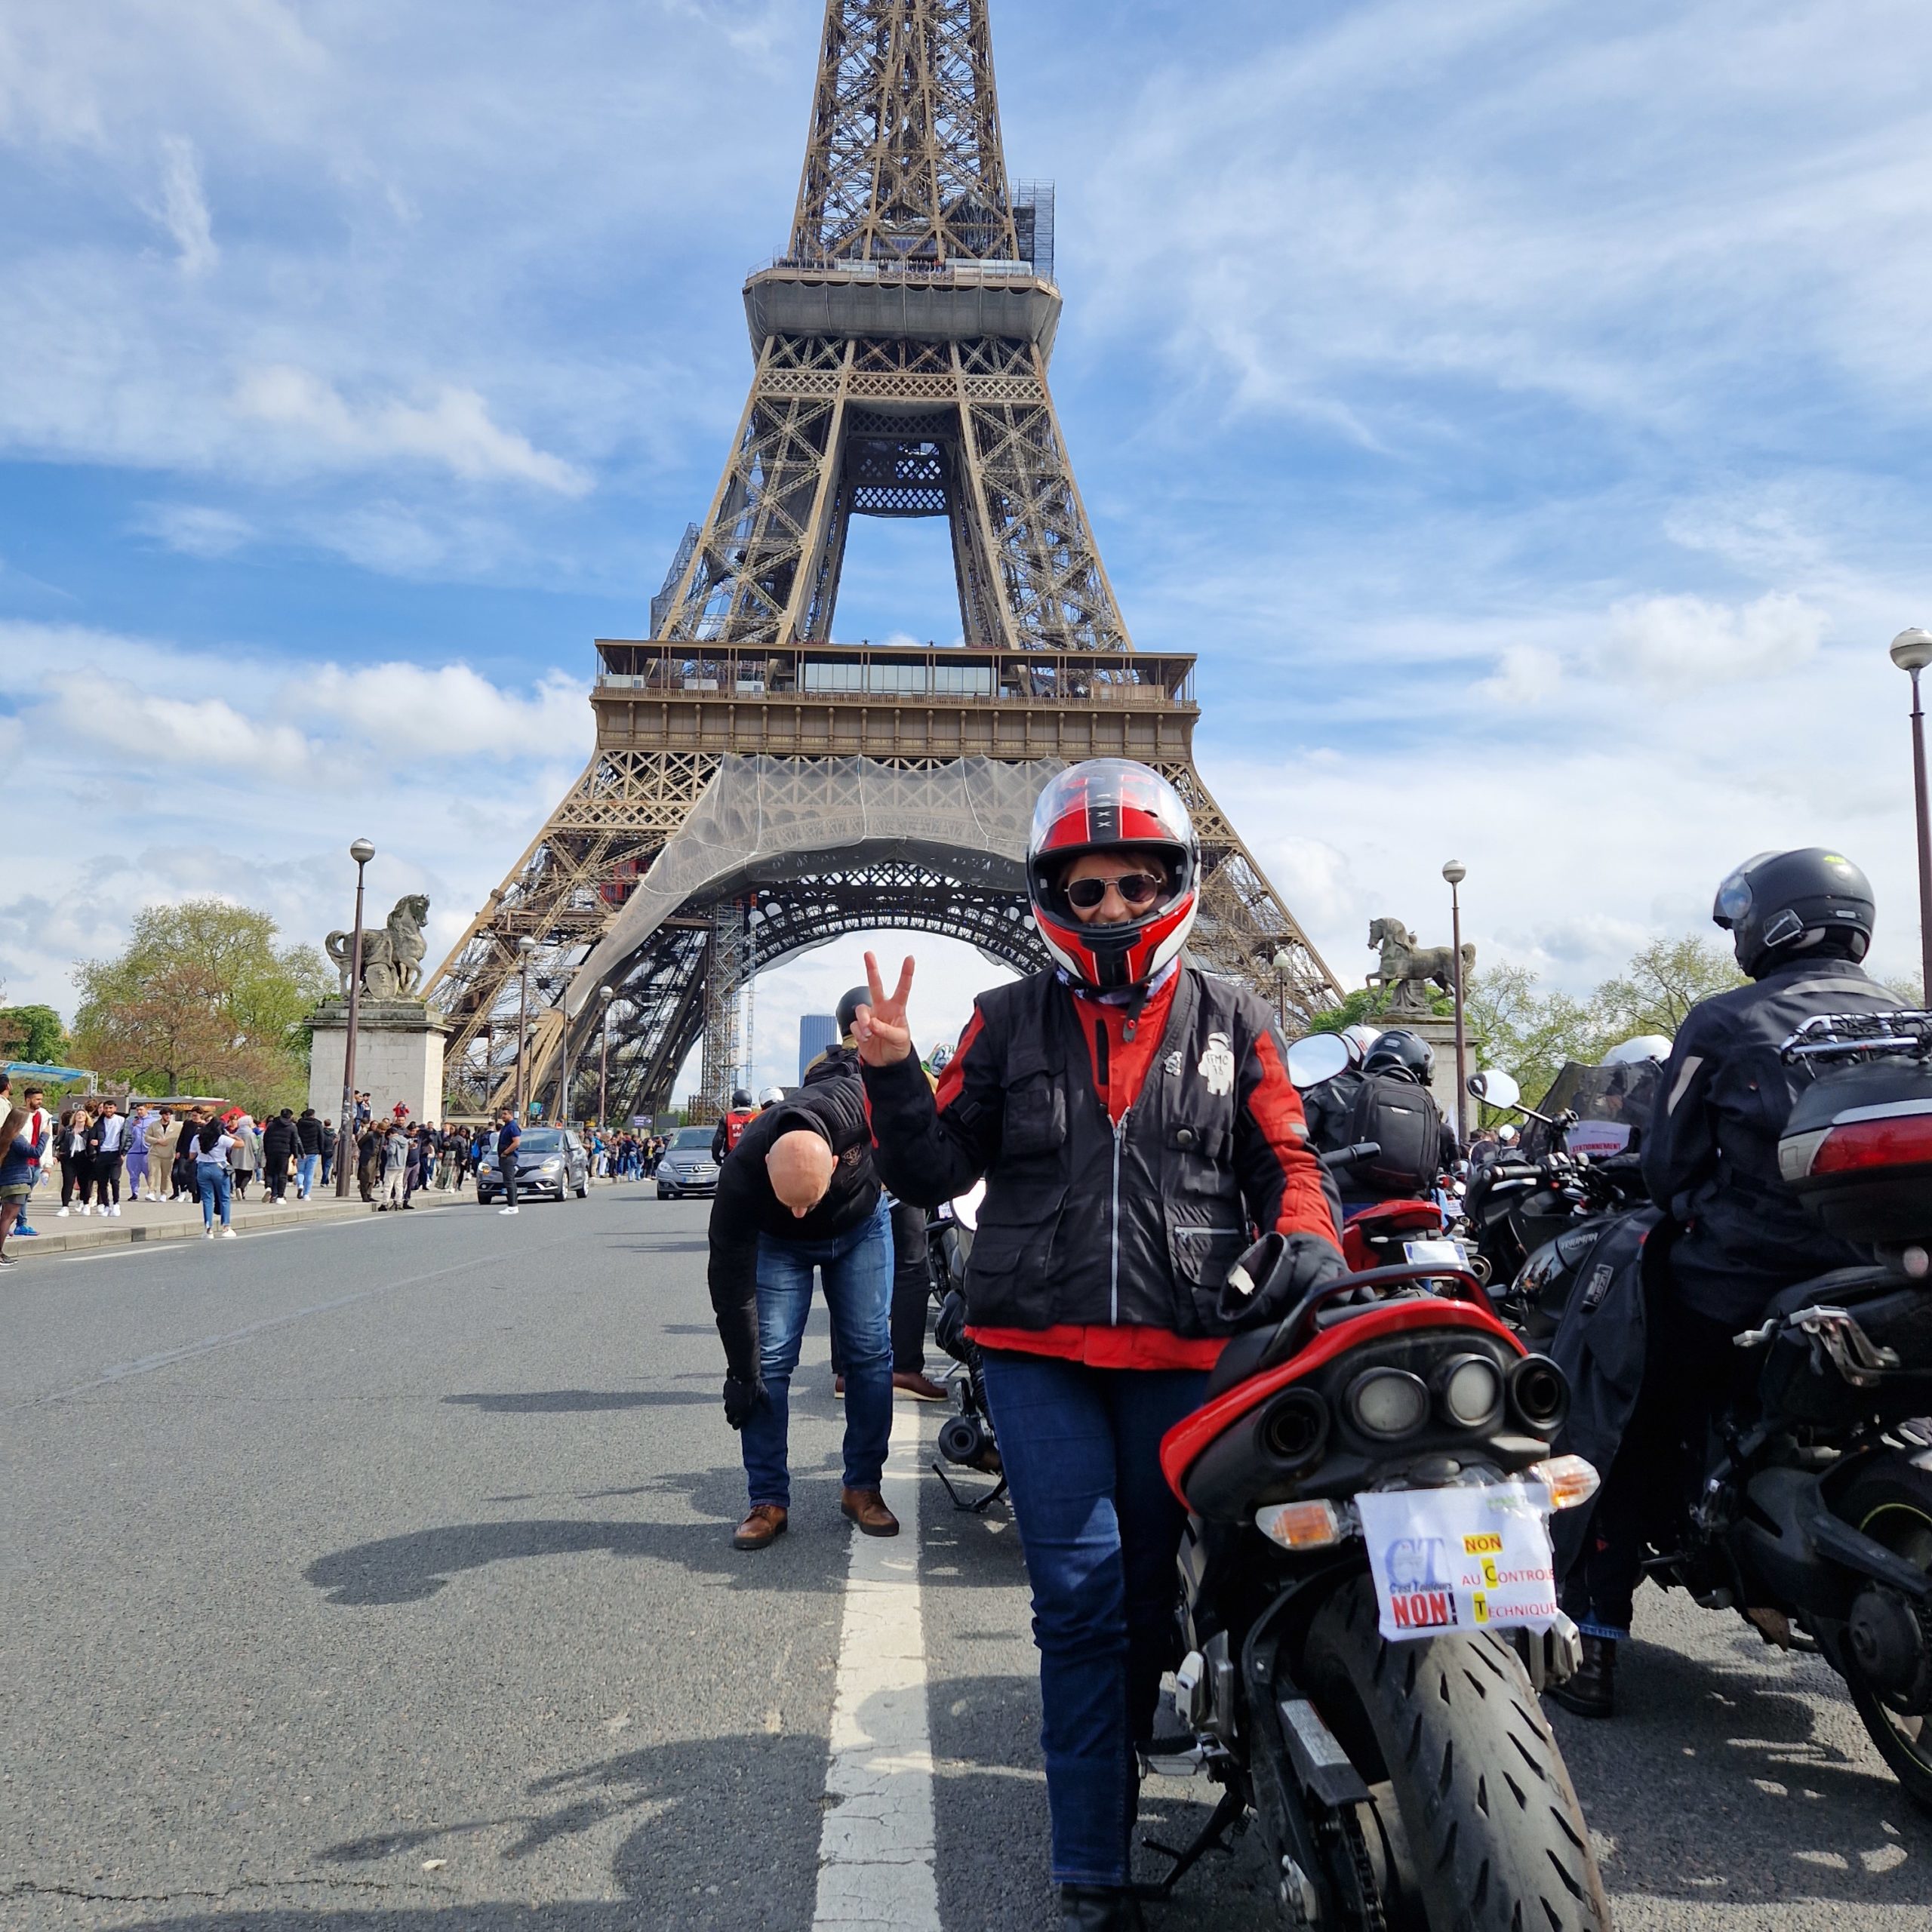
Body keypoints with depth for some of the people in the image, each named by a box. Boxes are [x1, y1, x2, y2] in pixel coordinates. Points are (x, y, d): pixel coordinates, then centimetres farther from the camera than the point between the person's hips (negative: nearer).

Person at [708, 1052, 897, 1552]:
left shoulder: (860, 1103, -39)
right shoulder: (741, 1174, -38)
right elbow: (730, 1277, -27)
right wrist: (741, 1373, -22)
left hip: (860, 1226, 1)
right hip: (777, 1243, -1)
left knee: (871, 1351, -4)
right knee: (769, 1360, -11)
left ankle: (863, 1487, 8)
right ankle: (768, 1502, -1)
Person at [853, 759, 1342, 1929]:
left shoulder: (1232, 1023, 7)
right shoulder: (1011, 1022, 6)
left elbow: (1284, 1161, 9)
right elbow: (934, 1172, 5)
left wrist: (1304, 1239, -12)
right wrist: (894, 1075, -11)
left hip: (1184, 1349, 1)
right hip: (1040, 1348, -1)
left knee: (1151, 1590, 16)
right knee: (1080, 1597, -4)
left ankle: (1112, 1768, 41)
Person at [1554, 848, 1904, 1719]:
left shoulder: (1724, 1023, -6)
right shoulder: (1902, 1023, 9)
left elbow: (1667, 1162, -6)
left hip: (1738, 1279, -4)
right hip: (1876, 1276, 5)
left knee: (1642, 1446, 8)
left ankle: (1594, 1644, 8)